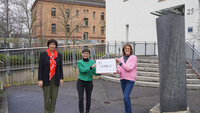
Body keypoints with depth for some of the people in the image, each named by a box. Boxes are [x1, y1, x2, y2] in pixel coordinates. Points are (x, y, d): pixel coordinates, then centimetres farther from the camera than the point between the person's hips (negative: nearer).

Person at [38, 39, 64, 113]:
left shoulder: (59, 55, 5)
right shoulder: (43, 54, -3)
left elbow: (60, 67, 9)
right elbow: (40, 68, -5)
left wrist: (61, 78, 4)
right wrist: (40, 80, -9)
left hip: (55, 79, 3)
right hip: (46, 79, -2)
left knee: (54, 98, 7)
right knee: (47, 98, 2)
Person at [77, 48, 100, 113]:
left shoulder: (92, 62, 1)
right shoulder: (79, 62, -1)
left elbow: (95, 72, -5)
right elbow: (82, 70, -19)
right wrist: (91, 67, -32)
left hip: (89, 82, 1)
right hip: (81, 82, -1)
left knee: (88, 98, 9)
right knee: (81, 98, -3)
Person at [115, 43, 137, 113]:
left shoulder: (133, 57, -5)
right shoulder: (121, 58, 9)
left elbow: (129, 68, -16)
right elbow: (119, 68, 1)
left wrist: (120, 63, -21)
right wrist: (117, 71, -22)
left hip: (130, 79, -5)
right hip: (122, 79, 5)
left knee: (125, 97, -14)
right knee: (126, 97, 14)